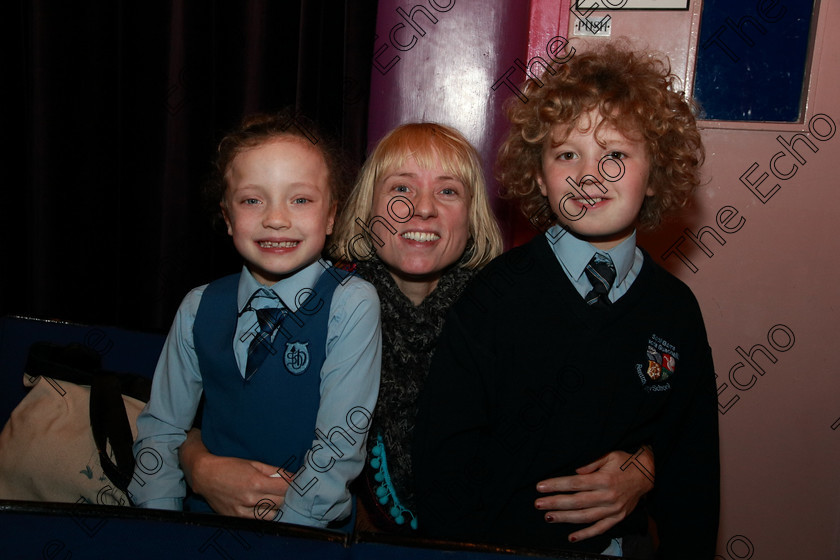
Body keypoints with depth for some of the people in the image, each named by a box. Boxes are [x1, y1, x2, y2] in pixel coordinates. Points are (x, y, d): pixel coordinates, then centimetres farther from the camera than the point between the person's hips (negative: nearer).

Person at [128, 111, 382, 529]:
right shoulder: (198, 309, 3)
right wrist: (160, 522, -6)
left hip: (307, 526, -3)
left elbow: (341, 441, -12)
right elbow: (161, 426, 7)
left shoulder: (351, 305, -8)